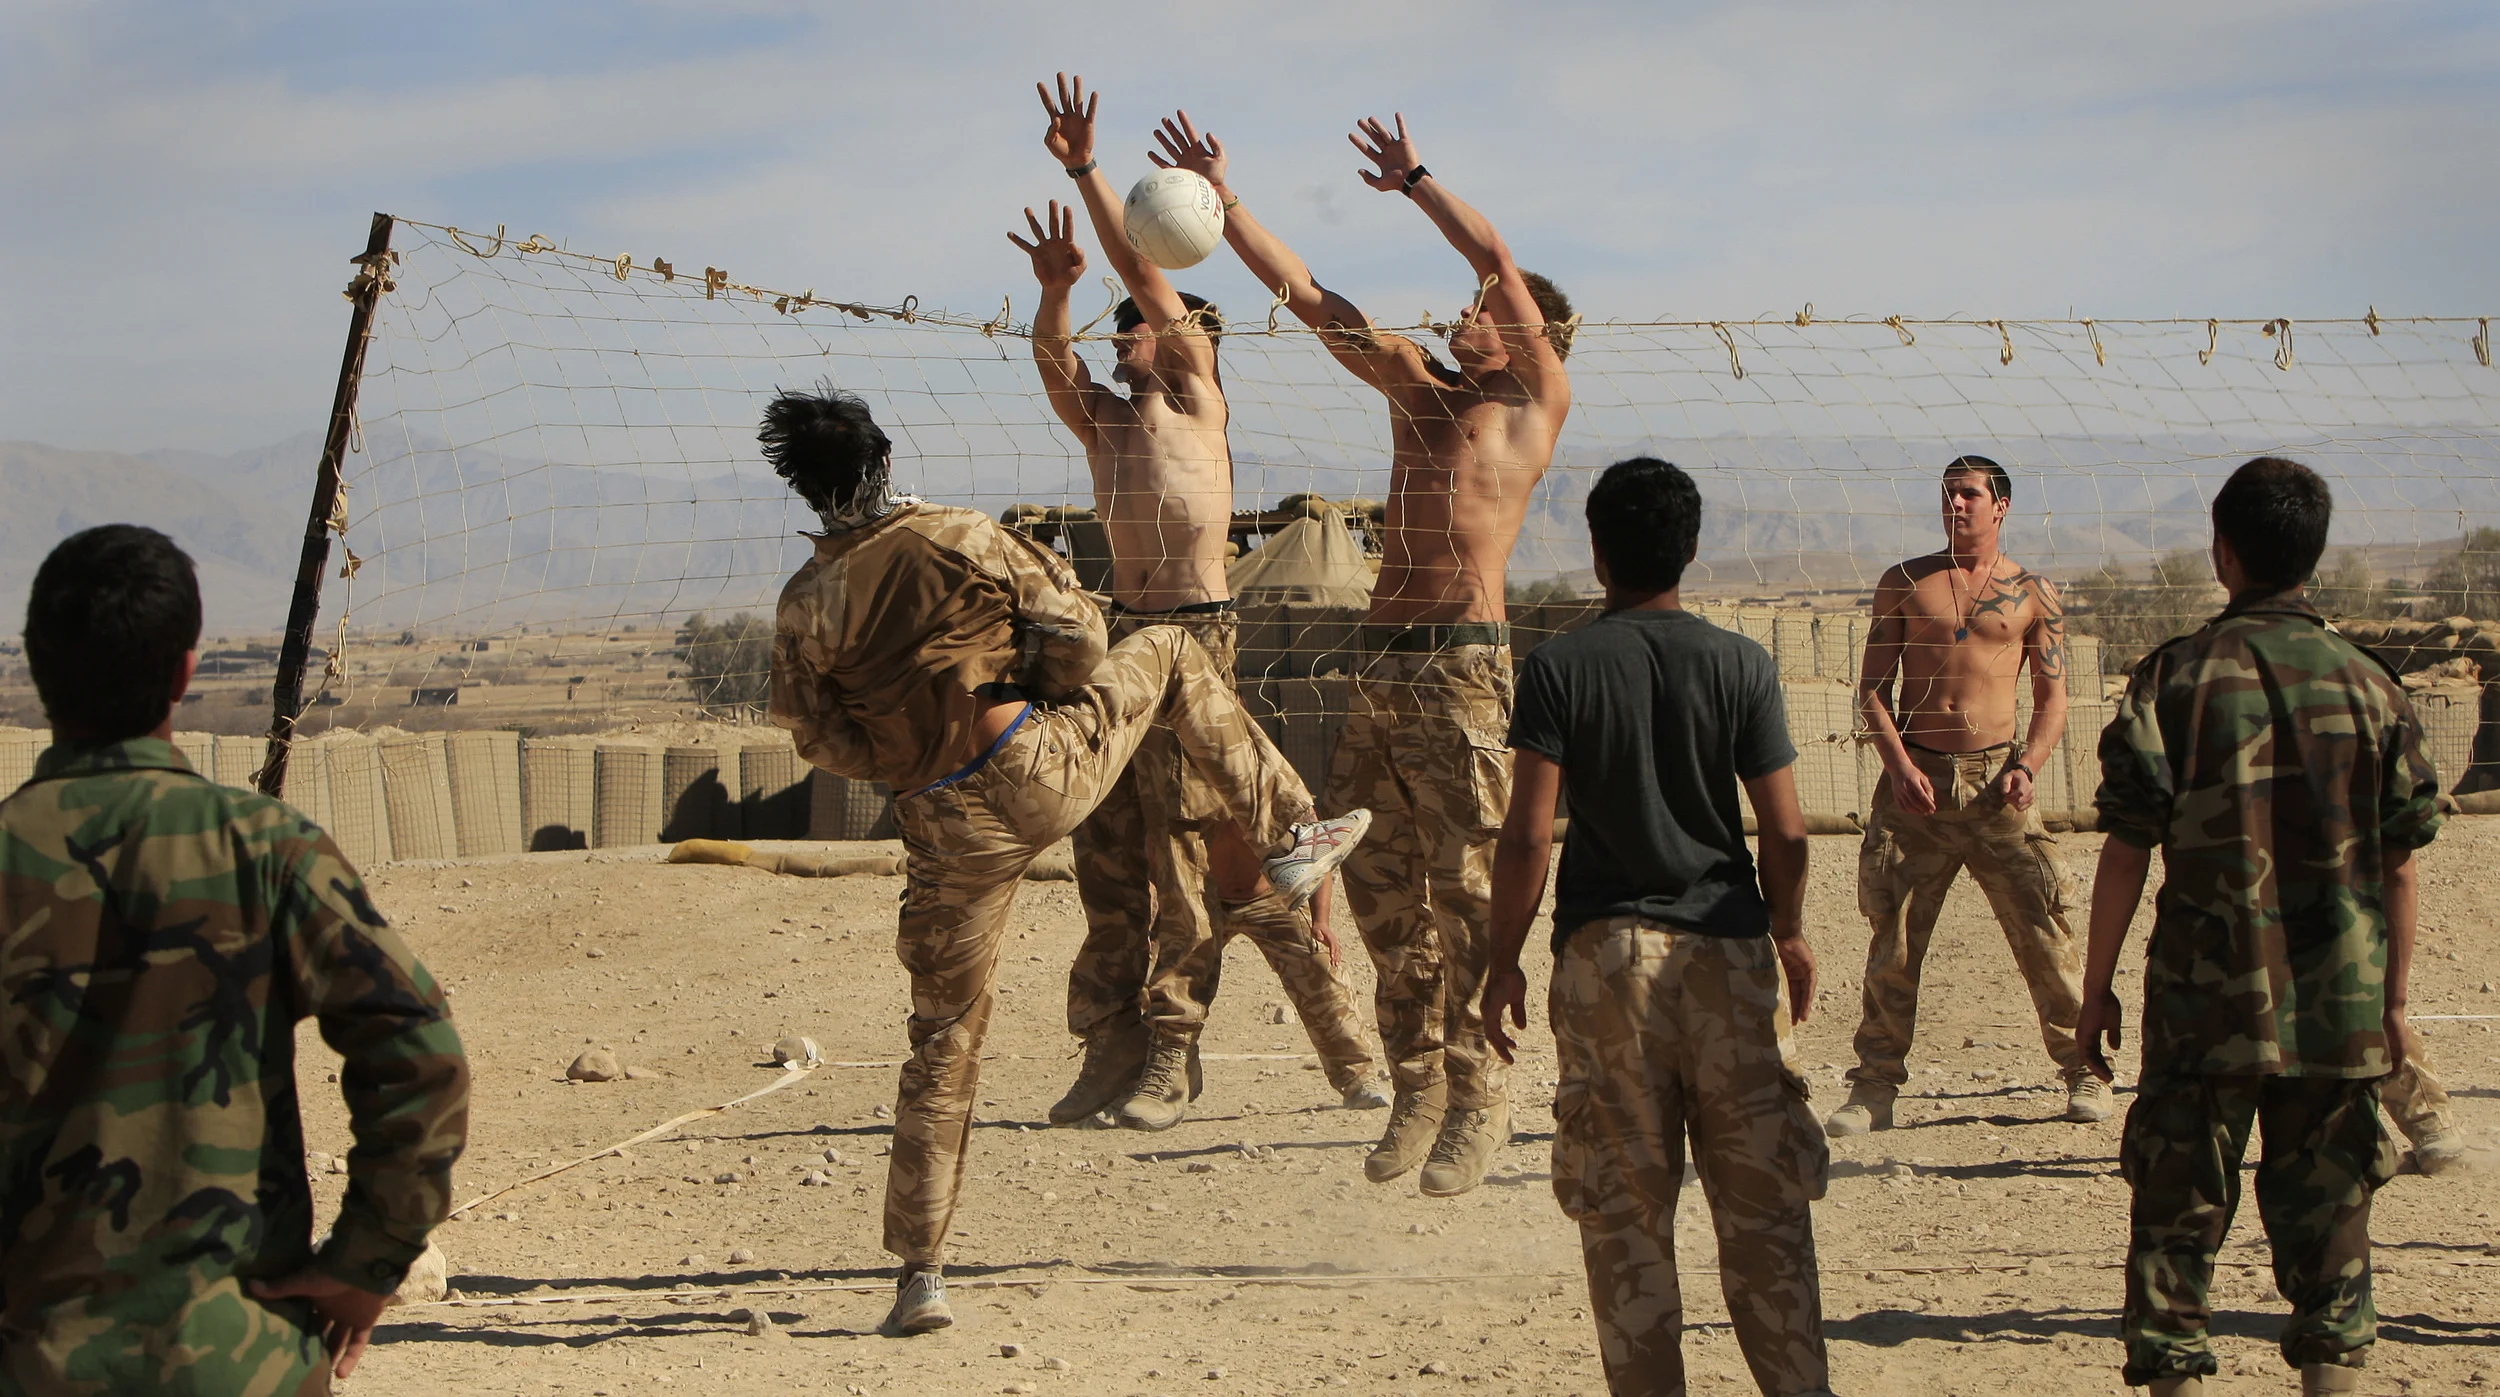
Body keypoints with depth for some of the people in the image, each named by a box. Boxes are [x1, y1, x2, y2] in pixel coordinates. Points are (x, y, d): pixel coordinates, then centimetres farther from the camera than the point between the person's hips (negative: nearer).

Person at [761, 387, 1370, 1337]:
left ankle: (920, 1275, 10)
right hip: (1044, 772, -2)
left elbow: (830, 746, 3)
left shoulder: (804, 607, -3)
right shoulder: (960, 539, -7)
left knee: (944, 1041, 12)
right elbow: (1077, 635, -3)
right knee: (1168, 653, 23)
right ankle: (1289, 840, 23)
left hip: (948, 828, 2)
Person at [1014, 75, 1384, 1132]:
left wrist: (1084, 171, -7)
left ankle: (1169, 1057, -2)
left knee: (1187, 852, -6)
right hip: (1123, 637, 7)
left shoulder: (1196, 394, 2)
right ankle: (1113, 1047, 7)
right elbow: (1050, 354, -1)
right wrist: (1054, 291, -20)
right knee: (1110, 849, 4)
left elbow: (1144, 270, -5)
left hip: (1194, 638, -7)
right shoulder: (1103, 420, 17)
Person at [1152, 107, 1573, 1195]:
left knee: (1465, 885, -7)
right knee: (1379, 882, 6)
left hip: (1461, 664, -7)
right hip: (1379, 658, 7)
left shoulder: (1537, 401, 5)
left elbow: (1493, 254, -3)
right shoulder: (1417, 389, 21)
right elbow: (1305, 295, 20)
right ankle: (1419, 1084, 14)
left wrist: (1412, 180, 7)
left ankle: (1478, 1099, -1)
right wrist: (1222, 199, 17)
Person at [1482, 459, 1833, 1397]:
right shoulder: (1742, 665, -2)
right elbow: (1786, 830, -1)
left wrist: (1504, 963, 2)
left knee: (1624, 1209, 6)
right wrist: (1790, 933, 16)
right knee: (1762, 1199, 8)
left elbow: (1527, 835, -8)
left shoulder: (1558, 668, -4)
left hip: (1606, 951, -1)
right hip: (1727, 945, 1)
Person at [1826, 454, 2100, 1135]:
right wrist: (1899, 766, -8)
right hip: (1915, 777, 1)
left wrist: (2027, 766, -8)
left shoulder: (2034, 593, 7)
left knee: (2043, 928, -3)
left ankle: (2084, 1072, 10)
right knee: (1893, 937, 1)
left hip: (1993, 778, -1)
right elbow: (1872, 688, 6)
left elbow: (2052, 699, 8)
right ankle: (1874, 1088, 7)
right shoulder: (1904, 583, 9)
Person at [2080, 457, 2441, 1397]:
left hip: (2207, 1002, -2)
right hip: (2340, 1007, 2)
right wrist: (2394, 1003, 13)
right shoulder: (2370, 684, 0)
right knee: (2326, 1219, 11)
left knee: (2176, 1215, 7)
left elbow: (2127, 853, -7)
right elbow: (2400, 868, 3)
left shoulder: (2177, 677, -6)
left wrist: (2096, 988, 3)